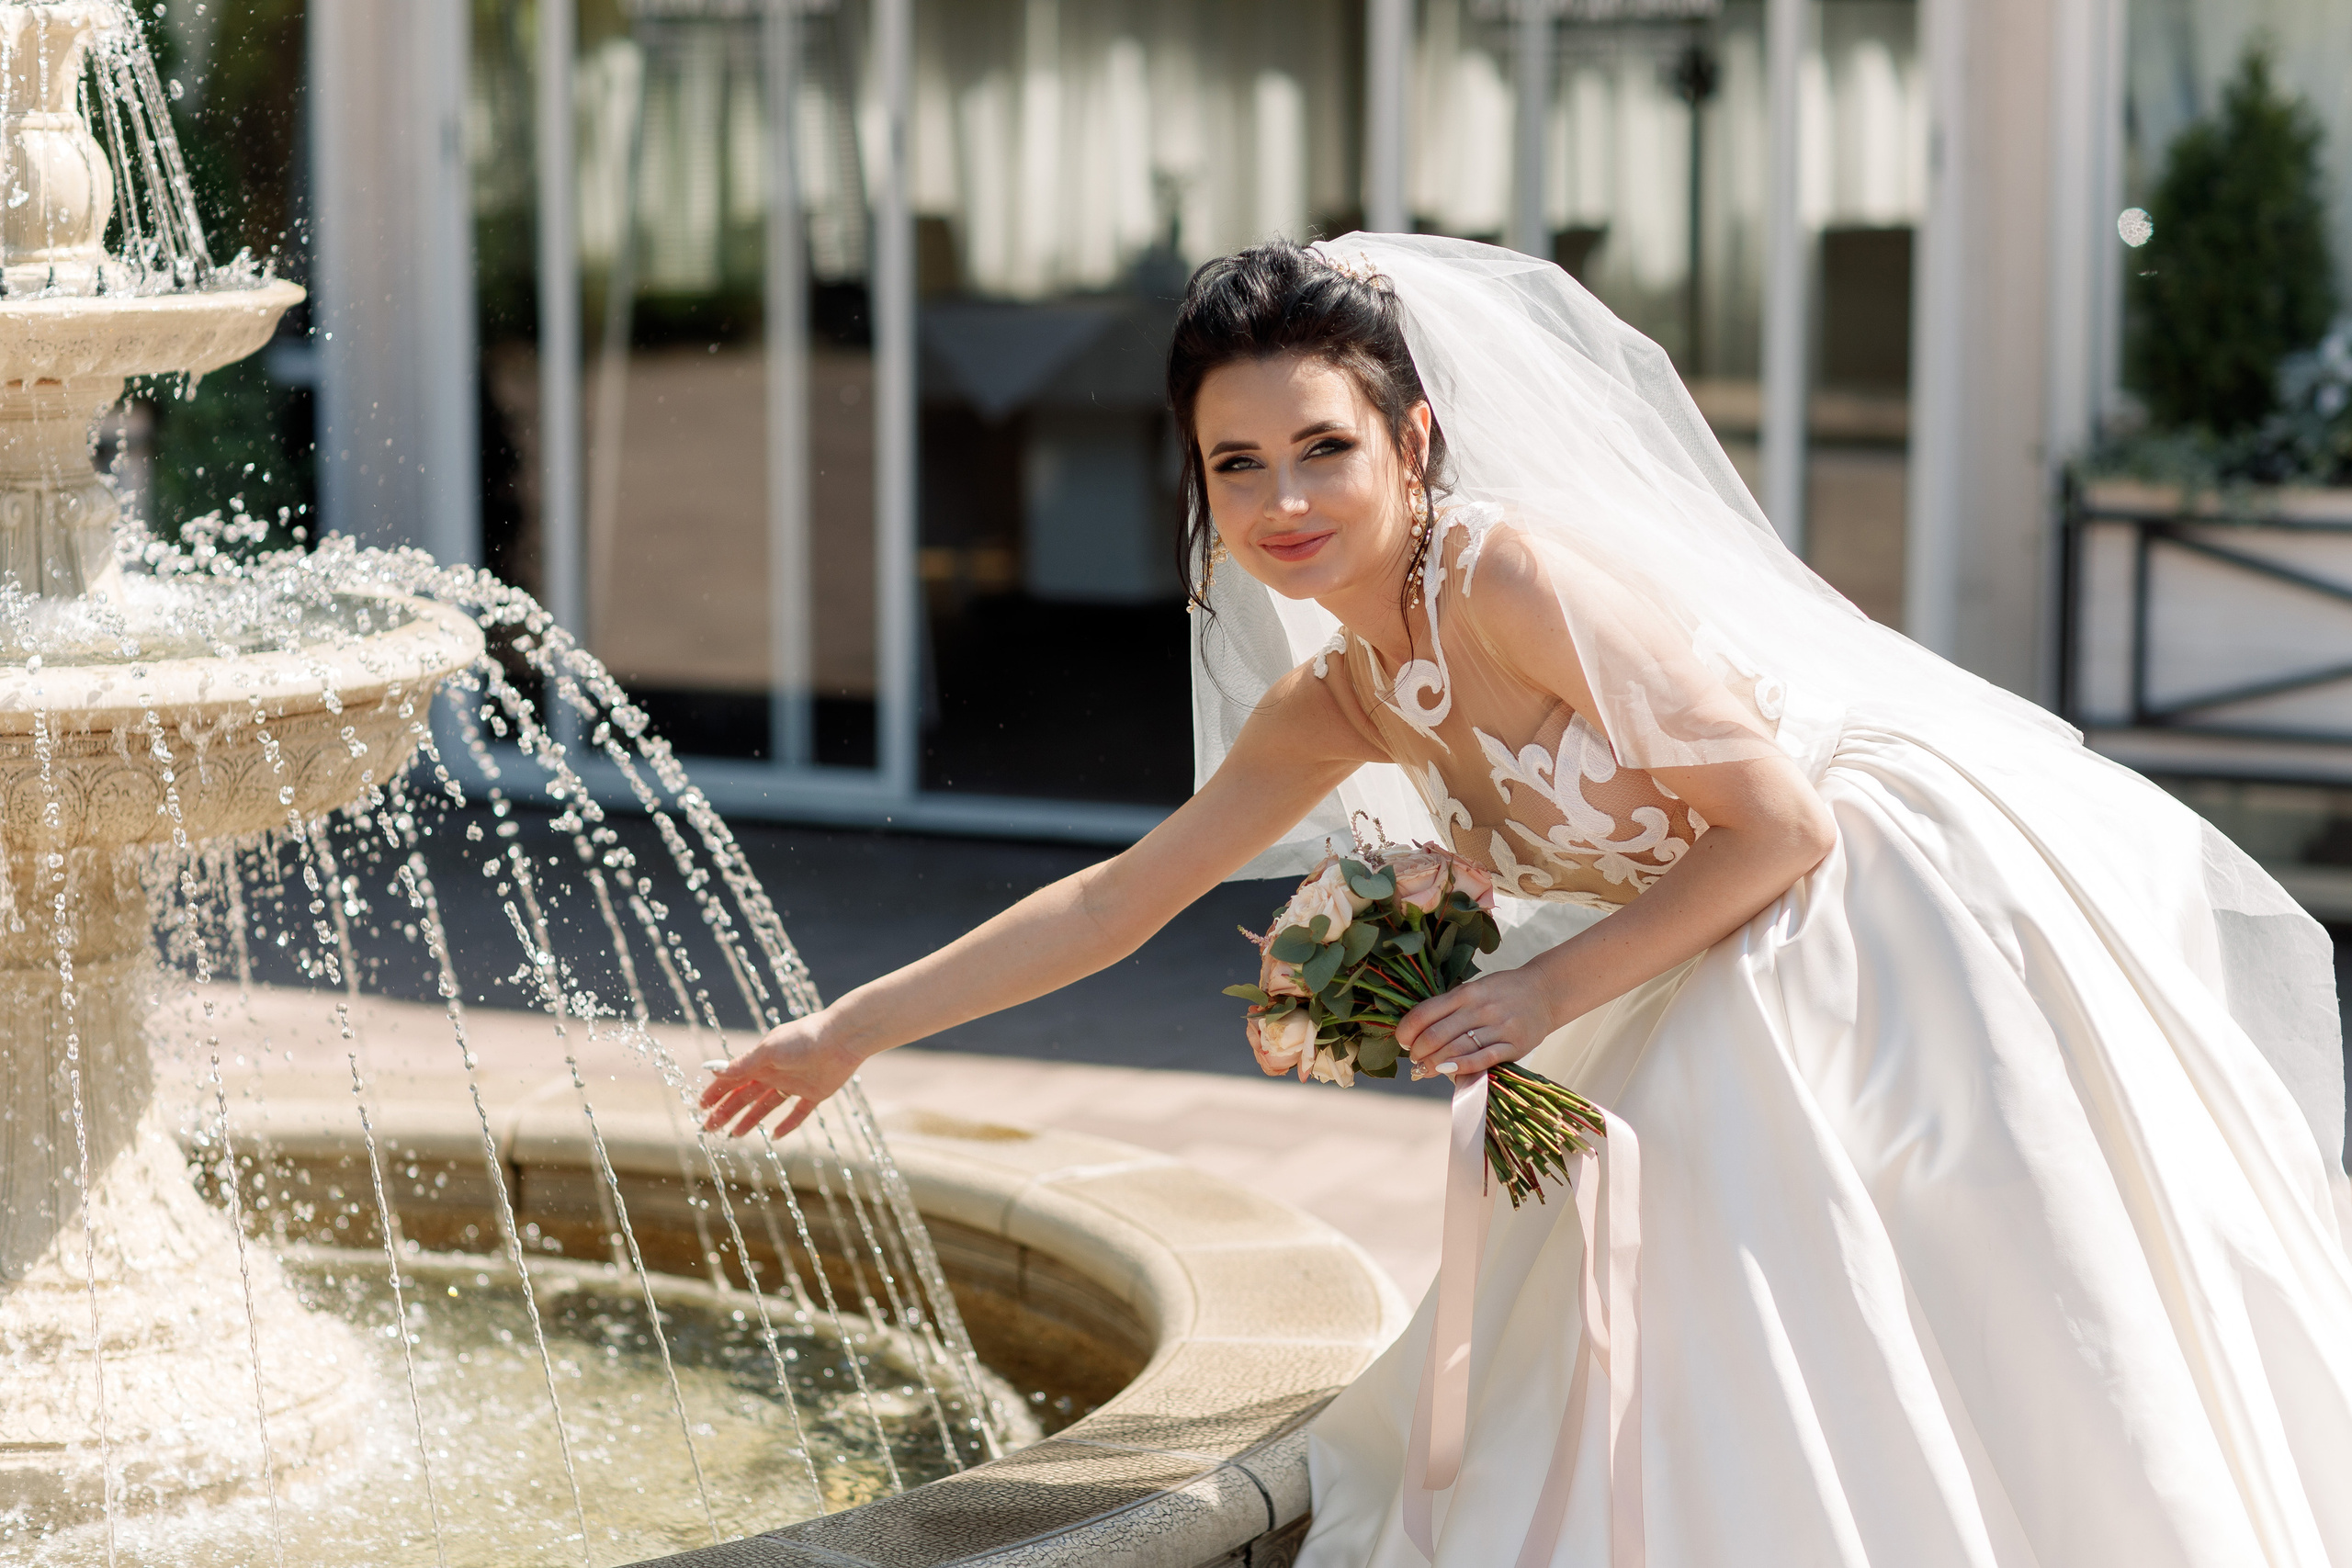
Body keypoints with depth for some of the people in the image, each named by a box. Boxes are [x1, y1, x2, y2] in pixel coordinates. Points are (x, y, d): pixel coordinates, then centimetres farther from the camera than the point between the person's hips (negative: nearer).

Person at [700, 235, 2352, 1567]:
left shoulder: (1518, 577, -23)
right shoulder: (1332, 705, 3)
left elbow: (1779, 823, -20)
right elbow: (1115, 898, 12)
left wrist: (1559, 988, -19)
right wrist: (851, 1030, 13)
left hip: (1917, 900, -9)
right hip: (1756, 963, 9)